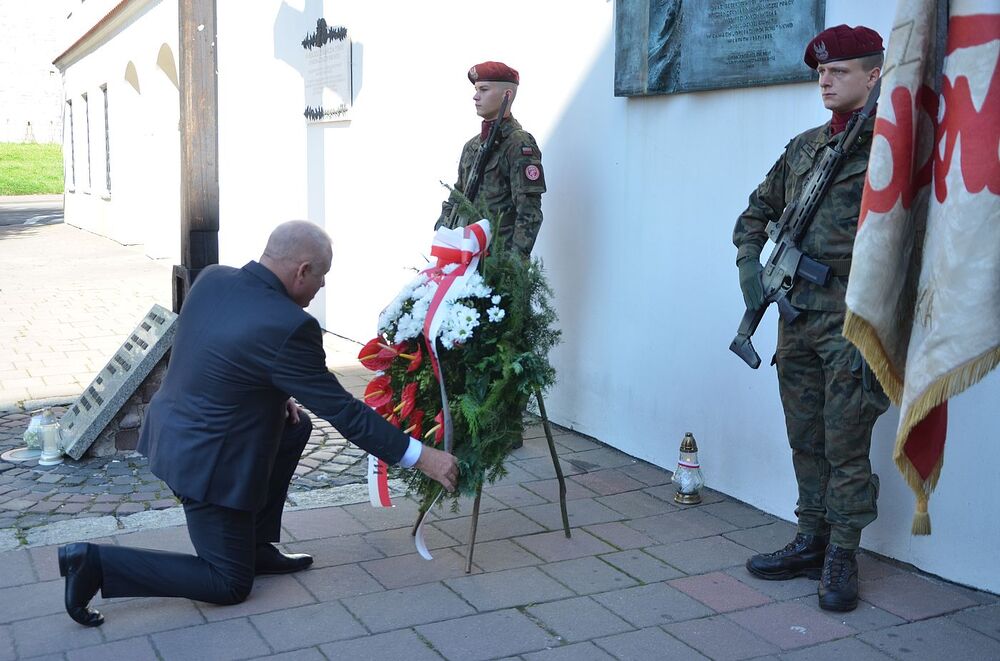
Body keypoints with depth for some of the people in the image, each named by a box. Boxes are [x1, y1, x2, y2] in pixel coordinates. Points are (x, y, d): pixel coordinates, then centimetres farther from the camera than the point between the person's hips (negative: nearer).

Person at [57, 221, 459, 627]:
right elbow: (341, 410, -20)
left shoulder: (211, 278, -4)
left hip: (174, 431, 9)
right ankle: (97, 562, 0)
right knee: (230, 586, 8)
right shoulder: (288, 327, -27)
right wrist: (419, 457, -12)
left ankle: (256, 547, 24)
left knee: (295, 426, 20)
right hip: (207, 463, -9)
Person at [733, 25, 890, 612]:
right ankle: (811, 543, 25)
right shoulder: (803, 147, 14)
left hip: (852, 322, -6)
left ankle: (842, 560, 12)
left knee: (846, 448, 0)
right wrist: (750, 265, 9)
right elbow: (757, 212, 25)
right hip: (798, 317, 7)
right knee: (806, 442, 13)